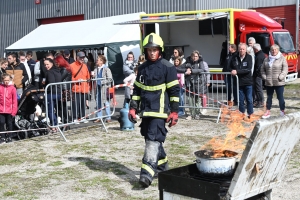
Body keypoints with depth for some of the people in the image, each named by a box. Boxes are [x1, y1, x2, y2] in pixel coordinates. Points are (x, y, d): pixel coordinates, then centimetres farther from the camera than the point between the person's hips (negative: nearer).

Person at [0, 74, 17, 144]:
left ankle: (9, 137, 21)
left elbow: (14, 100, -2)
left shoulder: (12, 88, -4)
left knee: (9, 123, 10)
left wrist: (14, 110, -5)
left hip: (9, 110, -1)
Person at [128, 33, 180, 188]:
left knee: (153, 139, -15)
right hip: (146, 110, 7)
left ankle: (147, 173, -22)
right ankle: (162, 166, 32)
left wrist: (174, 111, -9)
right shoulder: (142, 68, 12)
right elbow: (137, 89, 17)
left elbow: (174, 91, -5)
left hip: (159, 110, -7)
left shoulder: (167, 67, -5)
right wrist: (133, 108, 10)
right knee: (150, 139, 14)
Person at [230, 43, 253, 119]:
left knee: (249, 100, 3)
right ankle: (242, 114, 19)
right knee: (241, 100, 8)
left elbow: (248, 69, -16)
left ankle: (250, 115, 14)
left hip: (248, 82, -2)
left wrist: (237, 71, -22)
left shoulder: (249, 57, -6)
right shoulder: (235, 57, 0)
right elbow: (231, 67, 13)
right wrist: (233, 71, -7)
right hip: (239, 82, 2)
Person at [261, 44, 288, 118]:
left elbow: (285, 69, -8)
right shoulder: (267, 59, 8)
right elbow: (262, 69, 12)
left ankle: (282, 111, 16)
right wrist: (264, 77, -1)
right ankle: (268, 111, 21)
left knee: (280, 97, 3)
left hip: (279, 83, -4)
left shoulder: (282, 58, -3)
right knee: (269, 97, 12)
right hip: (268, 83, 4)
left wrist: (280, 77, -17)